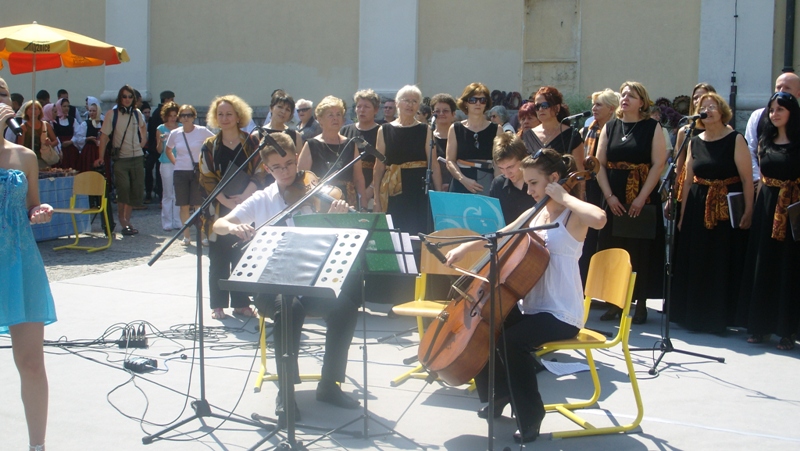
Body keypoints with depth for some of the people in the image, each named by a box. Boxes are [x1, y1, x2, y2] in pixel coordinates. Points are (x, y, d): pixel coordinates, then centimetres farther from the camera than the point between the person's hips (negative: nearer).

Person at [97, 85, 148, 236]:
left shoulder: (137, 113, 6)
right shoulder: (112, 114, -5)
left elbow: (143, 125, 29)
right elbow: (104, 135, -5)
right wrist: (101, 156, -10)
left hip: (137, 157, 4)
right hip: (120, 158, -4)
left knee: (137, 190, 5)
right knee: (123, 189, -12)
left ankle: (126, 220, 19)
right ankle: (123, 223, 0)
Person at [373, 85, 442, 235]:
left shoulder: (425, 130, 4)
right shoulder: (385, 130, 7)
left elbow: (434, 165, -1)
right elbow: (379, 167, 7)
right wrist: (376, 198, 3)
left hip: (420, 189, -1)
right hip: (393, 192, 1)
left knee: (419, 233, -2)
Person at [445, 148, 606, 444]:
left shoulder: (572, 216, -11)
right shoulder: (534, 214, 11)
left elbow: (599, 219, -35)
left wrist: (563, 196, -22)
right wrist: (466, 247, 7)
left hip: (561, 314, -8)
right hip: (530, 308, 8)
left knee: (513, 340, -29)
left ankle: (530, 417, -11)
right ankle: (499, 394, 21)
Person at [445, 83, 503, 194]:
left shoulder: (496, 130, 7)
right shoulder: (455, 129, 9)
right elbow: (450, 161, 3)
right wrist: (463, 179, -14)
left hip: (487, 187, 0)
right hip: (460, 186, 1)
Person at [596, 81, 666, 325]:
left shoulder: (652, 127, 0)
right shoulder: (610, 127, 10)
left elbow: (659, 164, -7)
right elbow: (599, 164, 5)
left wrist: (641, 198, -15)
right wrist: (609, 196, -7)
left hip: (643, 200, -3)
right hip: (614, 199, 3)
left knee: (641, 251, 1)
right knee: (613, 250, 4)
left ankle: (641, 304, 9)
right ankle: (615, 302, 13)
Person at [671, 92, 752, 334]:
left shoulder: (735, 140, -5)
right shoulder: (695, 142, 9)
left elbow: (747, 178, -9)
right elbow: (688, 180, 11)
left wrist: (748, 212, -16)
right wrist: (682, 214, 8)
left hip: (728, 209, -4)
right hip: (698, 209, 4)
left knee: (724, 264, 1)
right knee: (696, 265, 7)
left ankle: (720, 318, 10)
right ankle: (695, 315, 18)